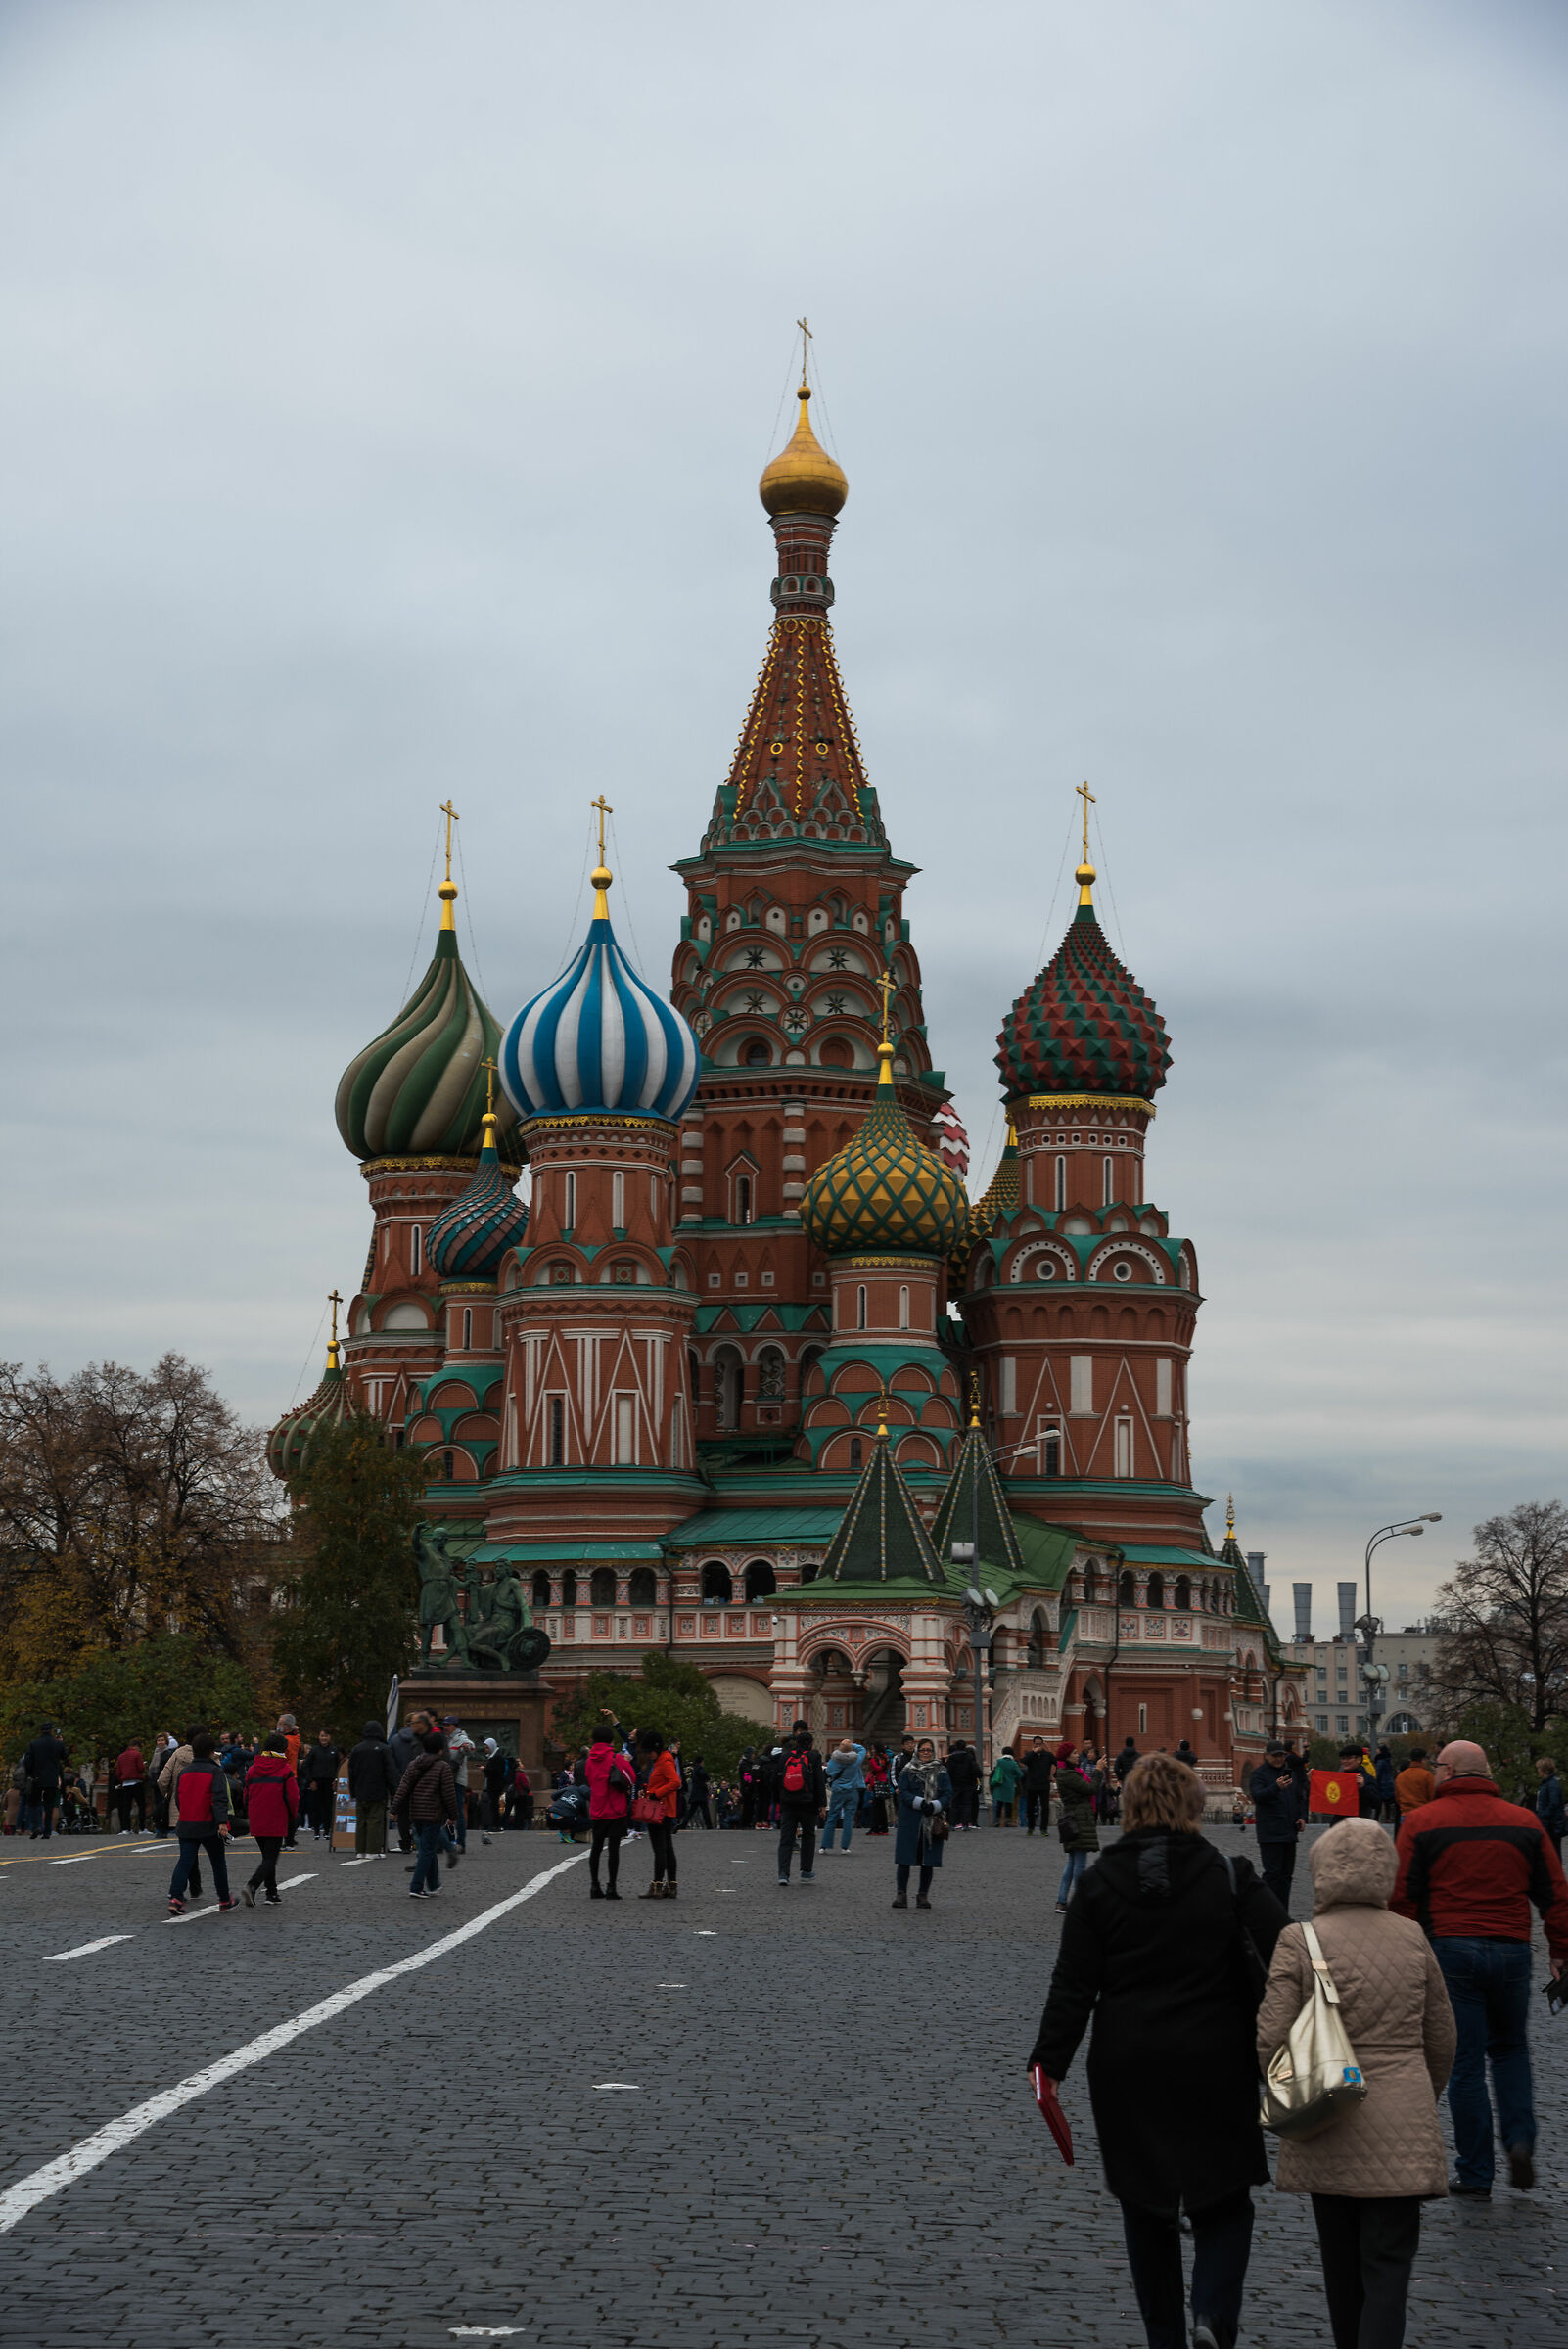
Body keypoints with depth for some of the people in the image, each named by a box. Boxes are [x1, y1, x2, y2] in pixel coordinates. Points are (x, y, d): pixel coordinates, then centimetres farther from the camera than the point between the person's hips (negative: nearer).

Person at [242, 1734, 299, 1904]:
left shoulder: (252, 1769, 7)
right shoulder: (285, 1771, -8)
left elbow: (246, 1796, 13)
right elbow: (292, 1797, -8)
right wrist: (292, 1817, 8)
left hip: (257, 1824, 5)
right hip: (276, 1823, -5)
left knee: (267, 1856, 19)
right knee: (271, 1858, -4)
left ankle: (272, 1893, 23)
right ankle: (251, 1886, -27)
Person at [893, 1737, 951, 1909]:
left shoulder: (941, 1772, 10)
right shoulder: (908, 1771, 6)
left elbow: (948, 1794, 3)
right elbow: (903, 1793, -3)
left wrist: (934, 1806, -15)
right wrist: (920, 1803, -18)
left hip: (934, 1822, 2)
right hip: (910, 1820, -2)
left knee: (928, 1861, 4)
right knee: (905, 1858, -4)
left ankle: (923, 1895, 11)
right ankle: (901, 1894, 1)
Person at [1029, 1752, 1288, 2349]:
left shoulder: (1098, 1886, -2)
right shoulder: (1230, 1880, -5)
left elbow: (1072, 1987, -4)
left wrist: (1049, 2063, 1)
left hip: (1127, 2074, 1)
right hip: (1213, 2070, -1)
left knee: (1146, 2209, 14)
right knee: (1224, 2202, 10)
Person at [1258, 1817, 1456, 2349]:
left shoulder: (1299, 1942, -8)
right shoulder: (1413, 1939, 0)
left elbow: (1271, 2042, -11)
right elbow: (1441, 2039, 10)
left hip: (1327, 2128, 0)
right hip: (1399, 2134, 0)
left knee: (1341, 2262, 16)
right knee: (1387, 2267, -1)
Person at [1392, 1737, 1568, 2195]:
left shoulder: (1422, 1822, -2)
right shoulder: (1524, 1822, 6)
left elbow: (1402, 1898, -3)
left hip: (1450, 1951, -2)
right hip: (1512, 1951, 2)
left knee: (1464, 2062, 3)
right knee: (1510, 2049, 21)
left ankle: (1474, 2174, 7)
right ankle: (1520, 2140, 2)